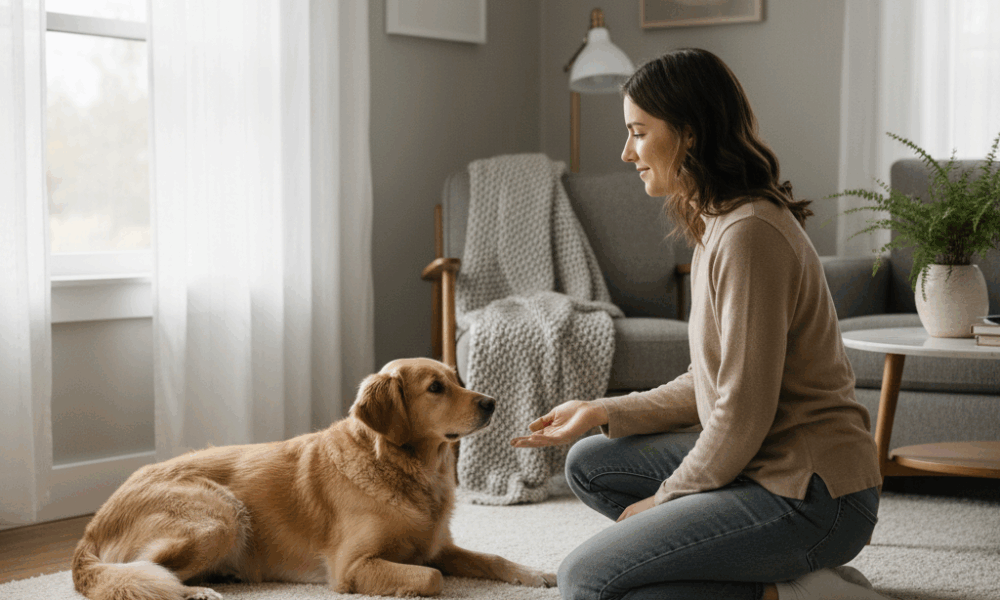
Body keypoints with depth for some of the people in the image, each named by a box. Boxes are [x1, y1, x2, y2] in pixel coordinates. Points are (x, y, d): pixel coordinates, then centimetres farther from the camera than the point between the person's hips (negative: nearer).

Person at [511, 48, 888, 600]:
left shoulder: (749, 234, -21)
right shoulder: (718, 224, 12)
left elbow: (743, 412, -21)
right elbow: (710, 386, 17)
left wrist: (665, 497, -7)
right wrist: (603, 411, 10)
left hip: (811, 494, -10)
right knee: (590, 465, 17)